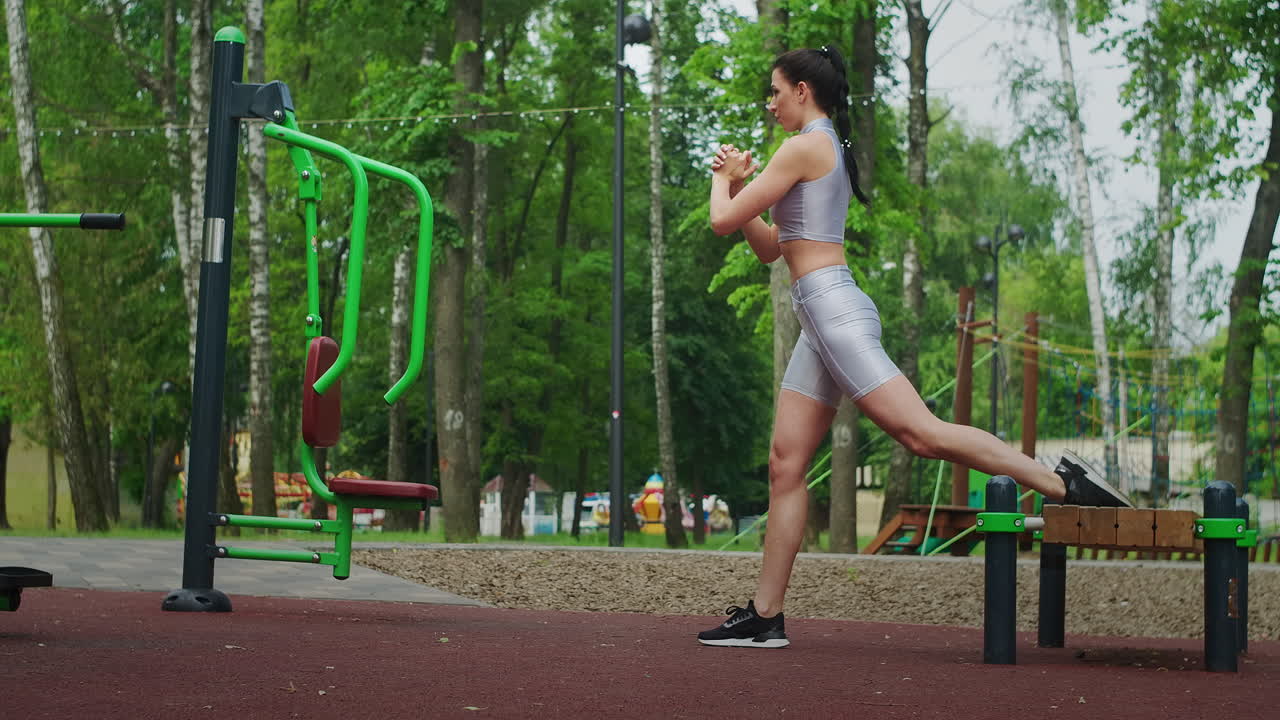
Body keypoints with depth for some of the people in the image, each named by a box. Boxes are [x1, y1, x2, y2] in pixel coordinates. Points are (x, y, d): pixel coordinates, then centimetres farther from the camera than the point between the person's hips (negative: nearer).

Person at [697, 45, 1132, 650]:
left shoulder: (806, 147, -6)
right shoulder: (829, 152, 24)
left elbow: (724, 220, -7)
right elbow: (769, 247, 29)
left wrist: (723, 180, 13)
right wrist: (740, 182, 21)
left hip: (833, 307, -10)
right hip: (821, 317, 10)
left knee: (922, 433, -17)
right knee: (785, 465, 5)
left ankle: (1064, 485, -15)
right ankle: (764, 617, 4)